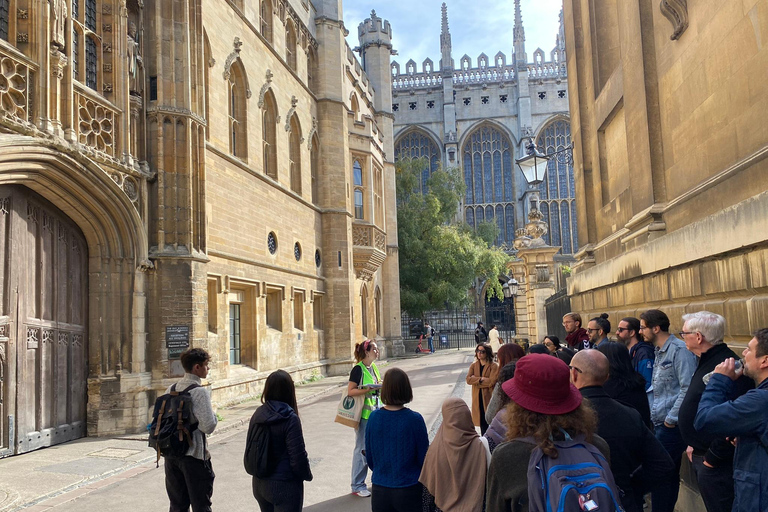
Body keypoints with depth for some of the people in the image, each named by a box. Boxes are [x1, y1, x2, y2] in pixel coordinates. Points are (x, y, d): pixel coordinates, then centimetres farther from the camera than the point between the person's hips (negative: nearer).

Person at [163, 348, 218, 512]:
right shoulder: (200, 392, -17)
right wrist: (213, 414, -3)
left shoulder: (171, 389, 6)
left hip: (171, 454, 7)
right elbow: (209, 426, -21)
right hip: (194, 456, -7)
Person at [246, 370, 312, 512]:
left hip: (260, 484, 6)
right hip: (284, 486, -6)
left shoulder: (258, 414, -3)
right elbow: (298, 457, -18)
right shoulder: (290, 419, -20)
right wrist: (308, 475, 0)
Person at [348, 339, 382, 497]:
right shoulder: (358, 369, -13)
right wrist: (368, 390, -27)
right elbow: (350, 391, -17)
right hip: (363, 414, -8)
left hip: (375, 411, 8)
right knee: (362, 448, -2)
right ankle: (357, 486, 8)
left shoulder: (373, 367, 11)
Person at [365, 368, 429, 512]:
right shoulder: (415, 419, -16)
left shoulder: (374, 417, -8)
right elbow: (424, 457, -7)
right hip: (409, 490, -2)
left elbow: (369, 458, 2)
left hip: (380, 490, 2)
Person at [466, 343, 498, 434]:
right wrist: (481, 379, -14)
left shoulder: (494, 366, -5)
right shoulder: (473, 365, 10)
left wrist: (476, 380, -8)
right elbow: (468, 379, -2)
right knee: (482, 421, 8)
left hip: (489, 397, -4)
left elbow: (491, 381, -17)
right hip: (477, 398, 4)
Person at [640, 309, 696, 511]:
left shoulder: (679, 350, -15)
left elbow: (688, 388, -21)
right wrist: (653, 413, 13)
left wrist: (671, 419, -17)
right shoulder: (660, 351, 14)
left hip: (672, 426, -9)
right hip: (660, 423, 9)